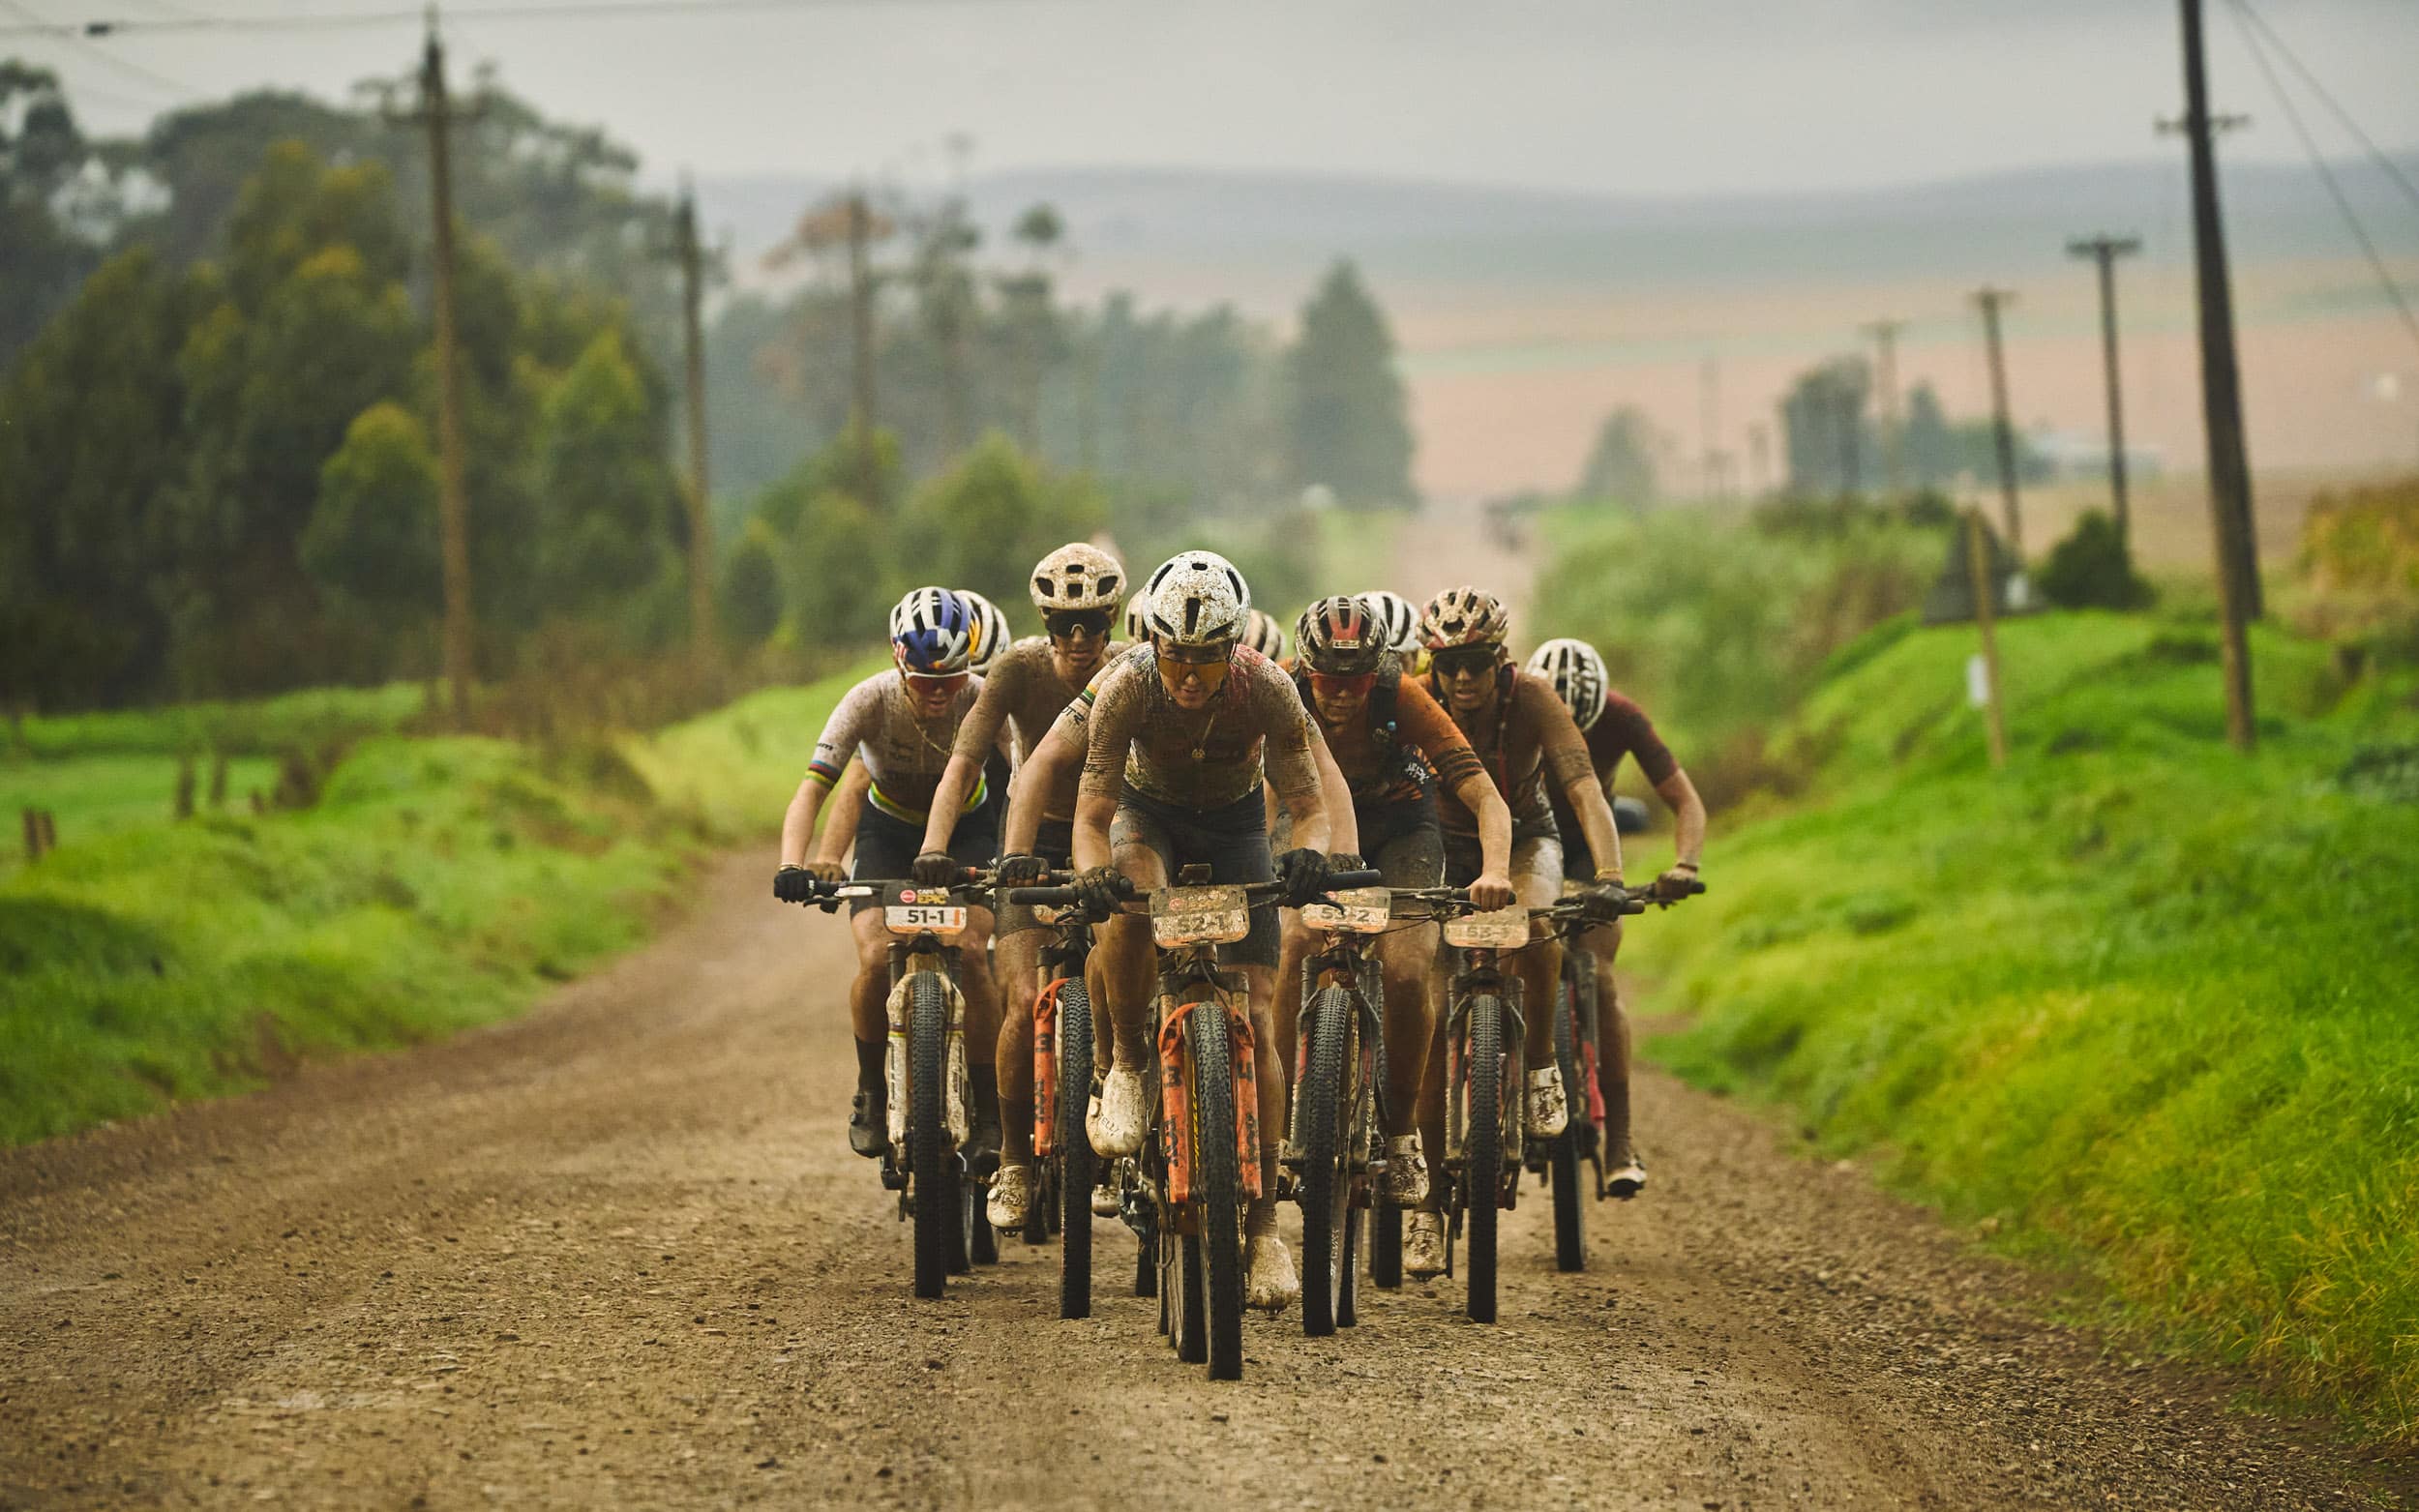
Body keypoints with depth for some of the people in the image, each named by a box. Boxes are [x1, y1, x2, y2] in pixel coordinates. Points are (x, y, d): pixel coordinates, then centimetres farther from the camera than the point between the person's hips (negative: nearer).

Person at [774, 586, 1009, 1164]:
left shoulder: (983, 699, -28)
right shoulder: (872, 700, -29)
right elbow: (812, 790, -35)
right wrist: (792, 864, -52)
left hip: (965, 831, 0)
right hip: (889, 829, 0)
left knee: (967, 953, -23)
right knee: (878, 958, -23)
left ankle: (989, 1110, -6)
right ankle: (871, 1095, 2)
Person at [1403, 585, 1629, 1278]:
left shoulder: (1530, 700, -25)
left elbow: (1584, 787, -35)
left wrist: (1608, 875, -50)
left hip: (1526, 840, -1)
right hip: (1447, 849, 1)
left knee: (1534, 930, -37)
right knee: (1435, 1019, -9)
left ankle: (1540, 1064, -9)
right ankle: (1430, 1201, 1)